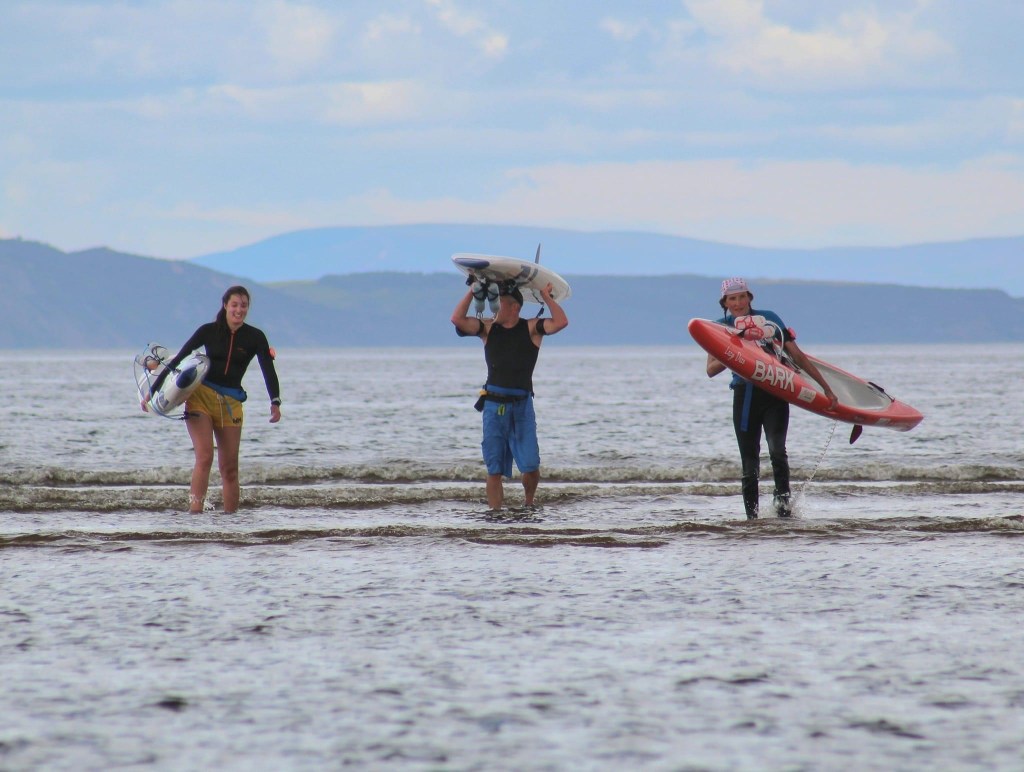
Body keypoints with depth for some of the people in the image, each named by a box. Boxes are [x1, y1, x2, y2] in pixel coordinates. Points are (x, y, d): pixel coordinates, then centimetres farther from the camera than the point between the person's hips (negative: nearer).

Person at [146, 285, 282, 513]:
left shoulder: (255, 337, 1)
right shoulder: (209, 331, 0)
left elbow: (268, 371, -9)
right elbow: (178, 360, 2)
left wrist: (275, 402, -25)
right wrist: (153, 390, -2)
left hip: (231, 403, 2)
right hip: (200, 396, -2)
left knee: (229, 467, 2)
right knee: (204, 457, -17)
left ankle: (231, 517, 8)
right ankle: (195, 512, -22)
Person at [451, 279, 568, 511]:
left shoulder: (531, 329, 3)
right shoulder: (488, 328, 8)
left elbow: (561, 322, -10)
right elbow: (457, 319, -2)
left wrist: (547, 298, -3)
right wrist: (472, 293, 2)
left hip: (522, 405, -2)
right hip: (494, 404, 2)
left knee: (530, 466, -6)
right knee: (494, 470, 1)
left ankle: (529, 505, 19)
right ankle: (495, 514, 6)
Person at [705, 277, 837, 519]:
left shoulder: (770, 318, 8)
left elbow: (798, 356, 9)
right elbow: (711, 369, -3)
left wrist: (826, 388, 7)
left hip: (775, 393, -1)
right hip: (745, 396, 1)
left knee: (777, 450, -22)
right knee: (749, 464, 2)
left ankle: (783, 500, -10)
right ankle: (752, 515, 8)